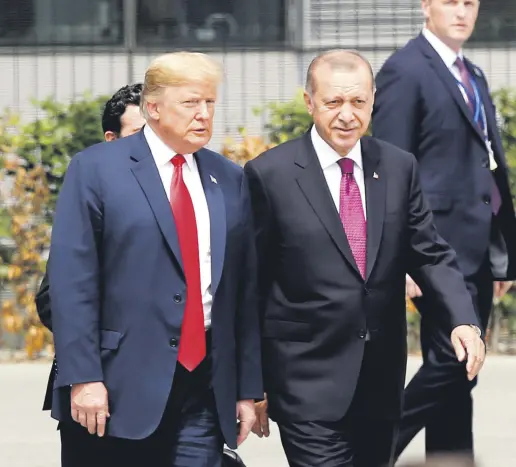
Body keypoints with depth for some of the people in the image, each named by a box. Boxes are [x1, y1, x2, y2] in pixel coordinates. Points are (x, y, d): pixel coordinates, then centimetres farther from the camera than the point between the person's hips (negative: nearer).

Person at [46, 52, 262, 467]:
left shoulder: (230, 180, 13)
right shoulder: (96, 170, -1)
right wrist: (82, 378, -14)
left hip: (204, 395, 4)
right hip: (118, 392, -4)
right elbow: (71, 281, -7)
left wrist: (249, 388, 9)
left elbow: (245, 288, 13)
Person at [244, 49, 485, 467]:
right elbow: (249, 285, -3)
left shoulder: (399, 167, 5)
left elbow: (429, 254, 7)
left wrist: (462, 319, -12)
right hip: (308, 384, -5)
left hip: (381, 383, 5)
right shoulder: (270, 174, -7)